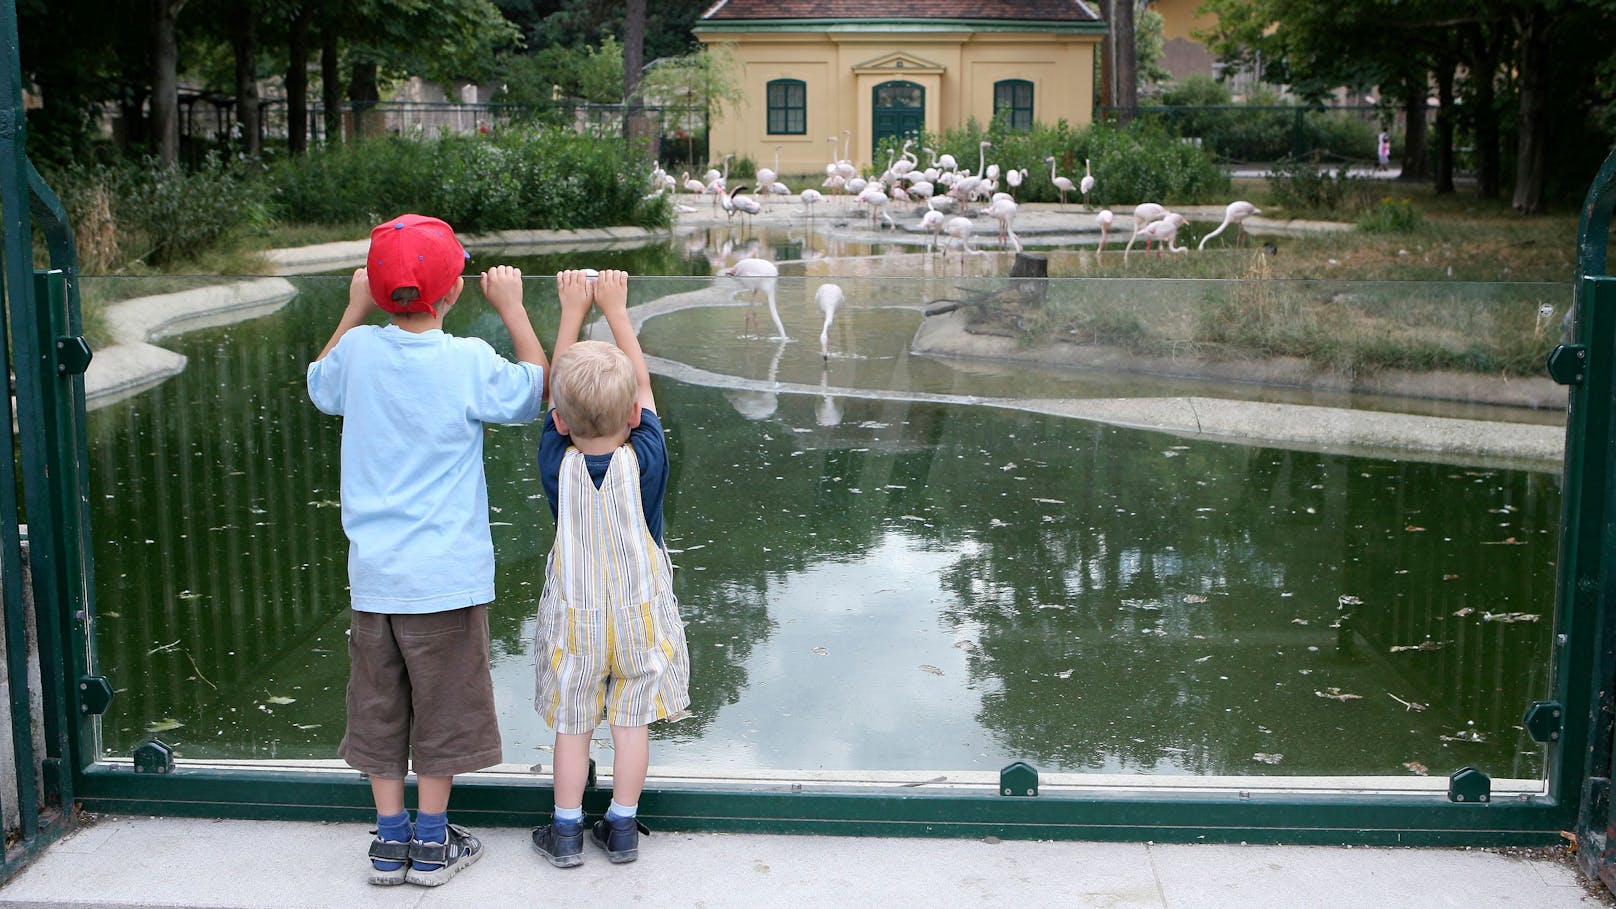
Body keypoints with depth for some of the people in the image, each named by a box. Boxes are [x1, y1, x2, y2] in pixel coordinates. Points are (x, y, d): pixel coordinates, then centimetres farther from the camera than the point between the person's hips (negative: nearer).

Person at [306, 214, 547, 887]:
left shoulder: (357, 352, -4)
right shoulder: (468, 362, -14)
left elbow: (319, 385, 19)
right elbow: (538, 390, 4)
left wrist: (354, 310, 24)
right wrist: (511, 309, 10)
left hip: (372, 573, 4)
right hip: (445, 576, -3)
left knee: (379, 707, 14)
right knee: (442, 707, 9)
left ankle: (390, 841, 22)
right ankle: (431, 843, 19)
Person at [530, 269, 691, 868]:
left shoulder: (557, 464, -16)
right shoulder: (646, 460, -19)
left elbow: (556, 390, -4)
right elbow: (642, 384, -6)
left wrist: (572, 312, 3)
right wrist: (615, 308, 1)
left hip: (574, 616, 0)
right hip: (640, 613, 0)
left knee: (571, 724, 12)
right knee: (631, 722, 11)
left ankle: (566, 832, 21)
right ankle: (622, 829, 21)